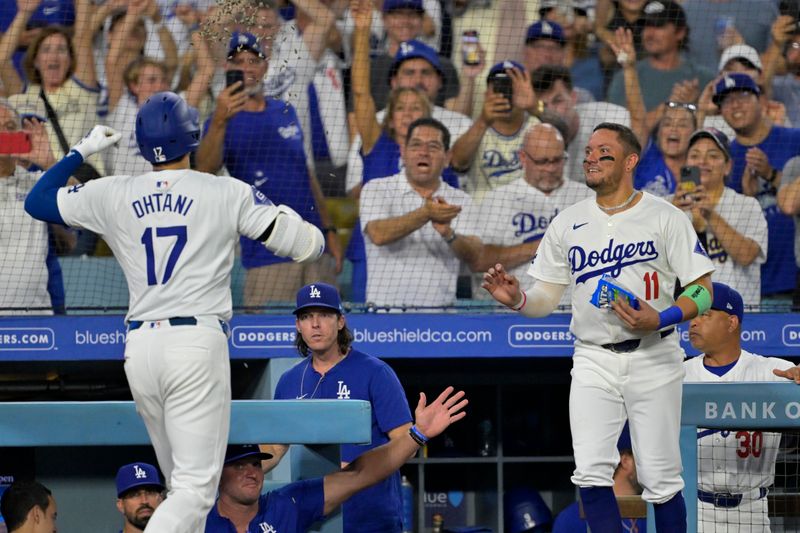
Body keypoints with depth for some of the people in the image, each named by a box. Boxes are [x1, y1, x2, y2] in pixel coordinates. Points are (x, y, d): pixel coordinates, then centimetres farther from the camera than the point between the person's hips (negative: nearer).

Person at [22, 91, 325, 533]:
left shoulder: (113, 196, 7)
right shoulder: (226, 193, -1)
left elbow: (37, 202, 21)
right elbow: (309, 245, 1)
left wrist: (82, 151, 32)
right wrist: (285, 215, 24)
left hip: (140, 347, 5)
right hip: (198, 345, -5)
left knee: (183, 483, 18)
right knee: (195, 488, -8)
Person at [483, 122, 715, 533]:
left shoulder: (665, 218, 0)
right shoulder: (567, 223, 10)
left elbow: (702, 290, -2)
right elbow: (546, 299, 12)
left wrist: (661, 319, -19)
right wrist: (517, 300, -10)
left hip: (653, 357, -3)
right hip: (593, 360, 3)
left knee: (660, 479, -2)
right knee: (591, 475, -11)